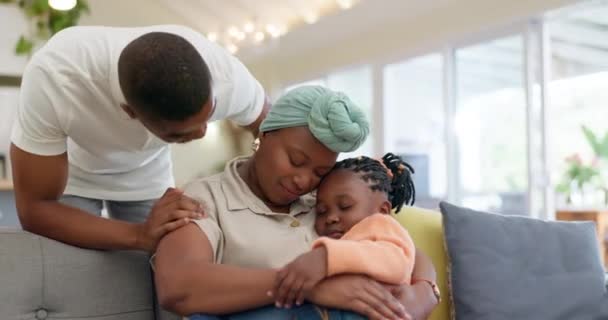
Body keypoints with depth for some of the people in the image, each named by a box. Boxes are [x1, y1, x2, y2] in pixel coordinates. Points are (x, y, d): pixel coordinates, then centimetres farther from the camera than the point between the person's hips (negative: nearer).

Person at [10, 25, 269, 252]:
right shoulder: (53, 77, -40)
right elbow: (34, 209, -32)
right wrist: (140, 235, -45)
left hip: (145, 175, 2)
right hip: (68, 173, -1)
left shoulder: (223, 75, -33)